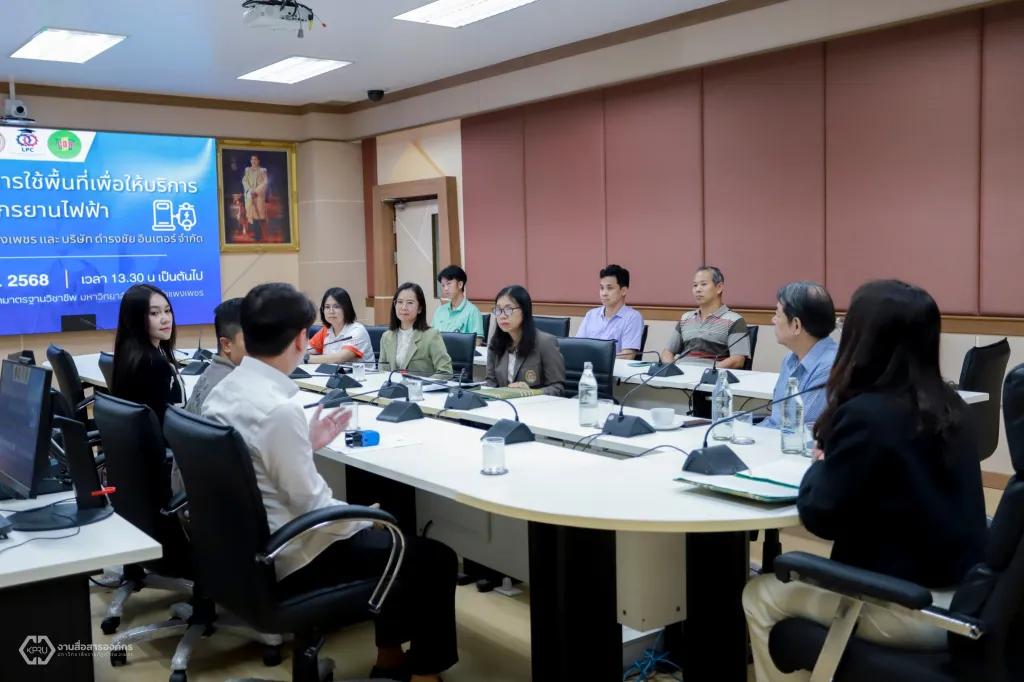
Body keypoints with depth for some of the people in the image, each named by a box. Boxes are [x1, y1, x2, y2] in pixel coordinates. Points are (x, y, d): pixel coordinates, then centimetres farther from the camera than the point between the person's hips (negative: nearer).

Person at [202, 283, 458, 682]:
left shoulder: (223, 391, 1)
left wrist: (306, 445, 13)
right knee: (435, 559, 0)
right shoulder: (279, 408, -27)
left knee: (393, 538, 25)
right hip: (288, 561, -9)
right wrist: (366, 518, -6)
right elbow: (311, 505, -22)